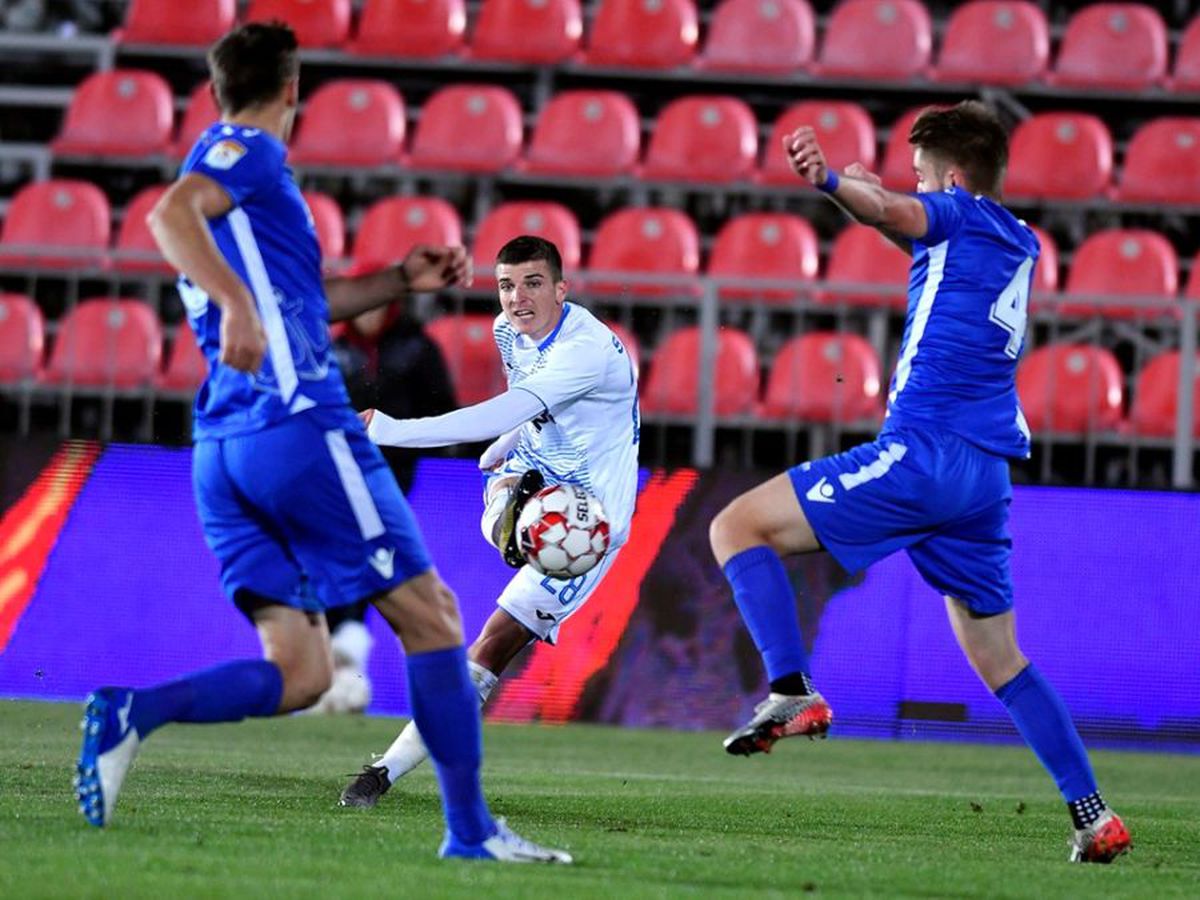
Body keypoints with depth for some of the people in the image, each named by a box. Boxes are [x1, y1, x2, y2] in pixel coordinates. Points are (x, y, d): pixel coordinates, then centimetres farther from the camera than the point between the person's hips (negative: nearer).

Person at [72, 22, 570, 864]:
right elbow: (170, 212, -23)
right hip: (300, 430, -9)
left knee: (297, 675, 2)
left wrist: (400, 280, 27)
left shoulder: (232, 161, 25)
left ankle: (133, 711, -19)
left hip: (226, 448, 9)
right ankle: (470, 829, 0)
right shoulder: (248, 154, -2)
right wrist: (235, 302, -35)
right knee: (430, 615, 0)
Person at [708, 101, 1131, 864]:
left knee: (738, 526, -3)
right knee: (1000, 660, 16)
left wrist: (831, 181, -45)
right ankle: (1094, 817, 10)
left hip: (922, 452, -8)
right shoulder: (1020, 247, 21)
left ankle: (793, 693, -20)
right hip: (986, 477, 8)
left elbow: (893, 211, -26)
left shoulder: (961, 214, -1)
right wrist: (854, 186, 50)